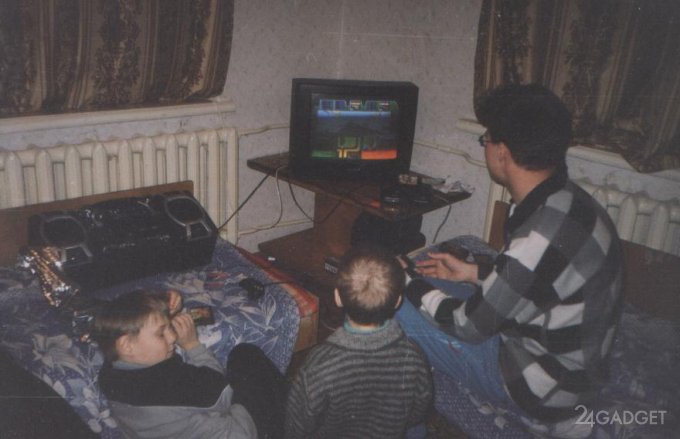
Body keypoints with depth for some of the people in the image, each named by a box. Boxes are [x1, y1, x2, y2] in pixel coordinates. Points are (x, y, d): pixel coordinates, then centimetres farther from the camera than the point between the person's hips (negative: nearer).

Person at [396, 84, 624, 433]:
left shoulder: (540, 239, -36)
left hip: (543, 389, -9)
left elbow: (468, 326, -22)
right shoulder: (566, 201, -7)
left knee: (397, 310, -9)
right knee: (429, 286, 14)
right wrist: (471, 272, 11)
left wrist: (407, 285, -7)